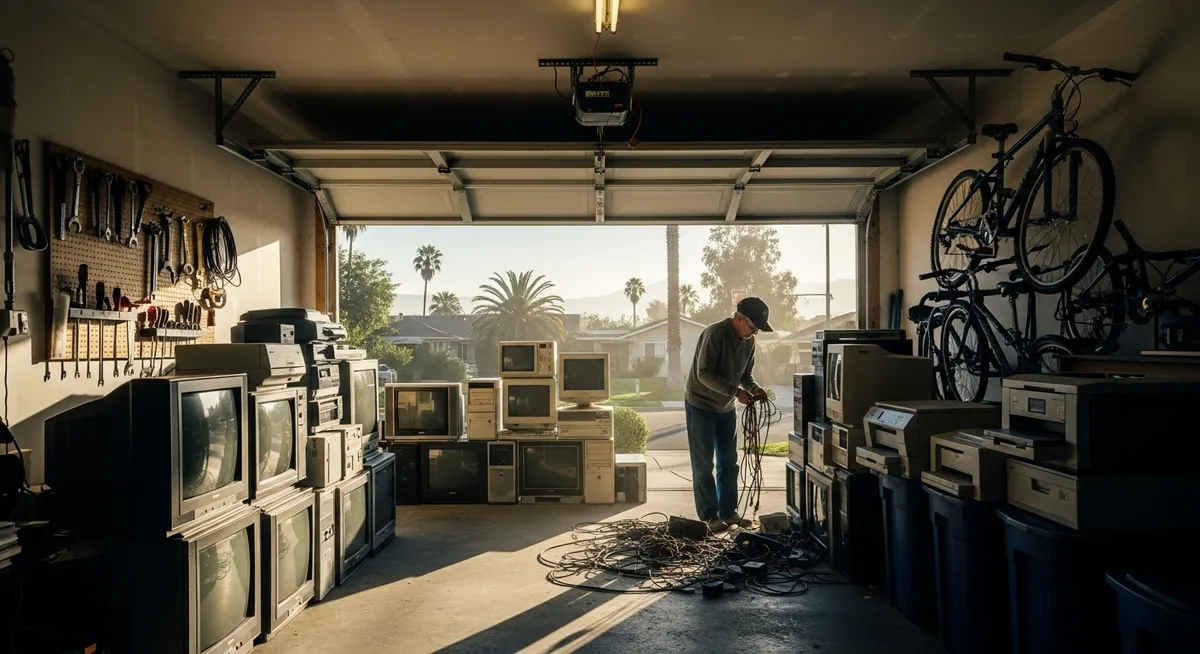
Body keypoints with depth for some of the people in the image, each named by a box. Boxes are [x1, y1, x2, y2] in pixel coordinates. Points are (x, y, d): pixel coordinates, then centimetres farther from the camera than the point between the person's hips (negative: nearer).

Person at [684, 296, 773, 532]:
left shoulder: (748, 340, -2)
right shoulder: (714, 333, -25)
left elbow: (746, 373, 8)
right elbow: (704, 373, -27)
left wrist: (754, 388, -14)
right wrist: (736, 391, -32)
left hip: (726, 408, 7)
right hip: (700, 405, -7)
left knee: (729, 461, 10)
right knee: (703, 464, -1)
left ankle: (728, 511, 20)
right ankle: (710, 515, 8)